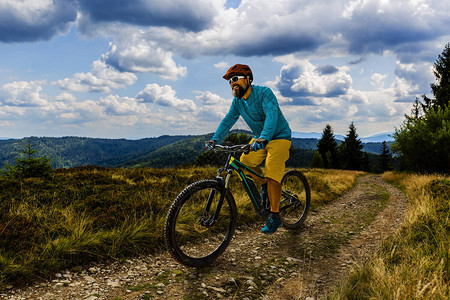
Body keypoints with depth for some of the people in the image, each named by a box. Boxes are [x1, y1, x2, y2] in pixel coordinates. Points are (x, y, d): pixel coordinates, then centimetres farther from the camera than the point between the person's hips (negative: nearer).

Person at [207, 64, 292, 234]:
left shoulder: (264, 93, -22)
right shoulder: (238, 101, -1)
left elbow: (272, 115, -36)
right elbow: (228, 120, -3)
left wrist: (264, 138, -51)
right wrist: (215, 139, -18)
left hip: (279, 136, -7)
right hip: (260, 138, 7)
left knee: (272, 174, -18)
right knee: (245, 161, -9)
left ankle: (274, 216, -8)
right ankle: (265, 185, 18)